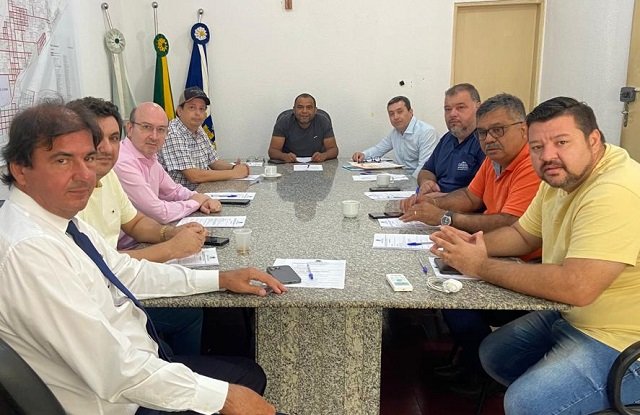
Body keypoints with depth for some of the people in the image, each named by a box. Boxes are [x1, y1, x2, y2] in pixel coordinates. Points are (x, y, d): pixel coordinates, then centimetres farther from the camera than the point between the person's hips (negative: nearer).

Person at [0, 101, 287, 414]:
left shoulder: (59, 214, -1)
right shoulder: (27, 250, -29)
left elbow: (127, 272, 8)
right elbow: (114, 371, -31)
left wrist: (220, 279, 3)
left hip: (135, 362, 8)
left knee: (249, 374, 17)